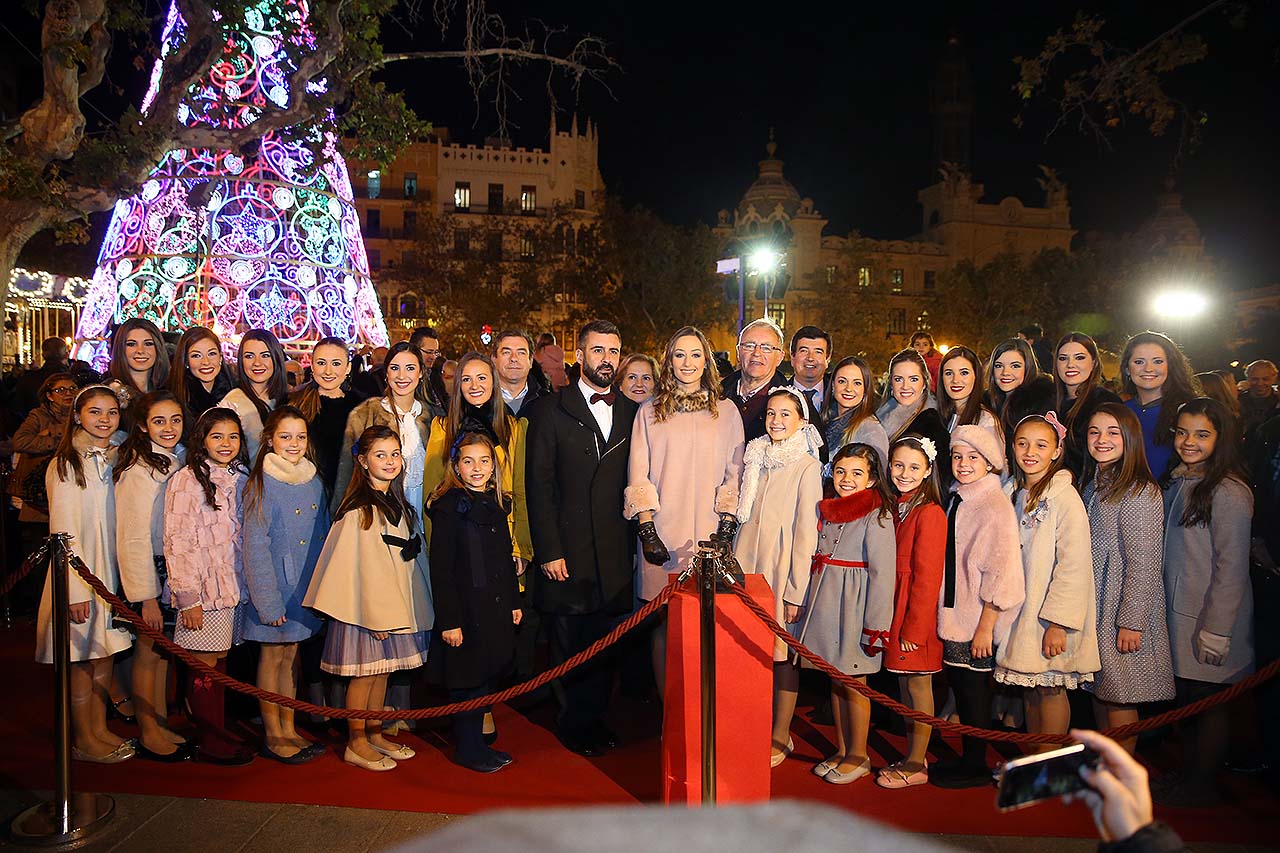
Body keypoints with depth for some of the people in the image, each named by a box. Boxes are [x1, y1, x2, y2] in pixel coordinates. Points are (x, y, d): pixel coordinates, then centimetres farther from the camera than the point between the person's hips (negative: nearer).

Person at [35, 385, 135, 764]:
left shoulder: (116, 459, 9)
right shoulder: (65, 465, -10)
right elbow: (63, 532, -13)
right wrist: (76, 589, -17)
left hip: (112, 572, 6)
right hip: (80, 572, -6)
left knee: (104, 655, 12)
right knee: (81, 660, 3)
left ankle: (99, 730, 24)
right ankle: (83, 740, 15)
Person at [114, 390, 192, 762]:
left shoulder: (180, 459, 6)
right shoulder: (140, 470, -18)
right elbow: (133, 538, -18)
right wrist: (147, 596, -17)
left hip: (177, 568, 7)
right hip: (150, 572, -7)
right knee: (149, 651, 5)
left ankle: (161, 727, 27)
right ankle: (149, 735, 18)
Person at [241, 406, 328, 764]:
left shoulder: (313, 481, 6)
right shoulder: (262, 483, -12)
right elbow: (255, 545, -14)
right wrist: (269, 600, -16)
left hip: (306, 586, 6)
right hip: (274, 585, -5)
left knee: (290, 655, 14)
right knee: (272, 656, 6)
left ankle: (289, 729, 24)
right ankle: (273, 737, 17)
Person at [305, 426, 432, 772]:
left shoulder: (397, 505, 10)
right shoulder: (358, 510, -16)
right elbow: (353, 564, -18)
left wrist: (397, 610, 14)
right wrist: (373, 614, -19)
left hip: (394, 604, 8)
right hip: (365, 606, -8)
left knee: (382, 671, 15)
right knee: (363, 675, 2)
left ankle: (375, 735, 27)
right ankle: (356, 745, 15)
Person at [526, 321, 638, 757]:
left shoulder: (631, 411, 11)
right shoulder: (551, 410, 1)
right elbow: (539, 484, -4)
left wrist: (636, 541, 2)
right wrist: (548, 551, -9)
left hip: (616, 553, 3)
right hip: (568, 551, -3)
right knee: (569, 645, 6)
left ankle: (592, 718, 27)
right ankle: (574, 724, 25)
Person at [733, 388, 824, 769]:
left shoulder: (807, 466, -7)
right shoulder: (755, 457, 9)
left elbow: (806, 530, -9)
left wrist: (796, 590, -10)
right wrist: (734, 564, 11)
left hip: (781, 566, -5)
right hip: (747, 561, 5)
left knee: (781, 651, 1)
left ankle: (781, 736, 15)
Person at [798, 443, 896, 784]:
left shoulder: (877, 515, -11)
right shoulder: (826, 510, 9)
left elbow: (883, 573, -14)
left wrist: (876, 626, -16)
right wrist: (804, 603, 13)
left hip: (854, 605, -6)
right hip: (825, 603, 7)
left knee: (854, 683, 3)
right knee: (835, 680, 14)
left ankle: (858, 756, 19)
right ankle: (842, 750, 26)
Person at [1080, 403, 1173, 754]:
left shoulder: (1140, 492, -15)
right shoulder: (1093, 485, 11)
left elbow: (1144, 564, -18)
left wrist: (1131, 622, -18)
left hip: (1124, 609, -8)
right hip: (1093, 607, 8)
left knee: (1119, 698, 1)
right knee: (1099, 692, 15)